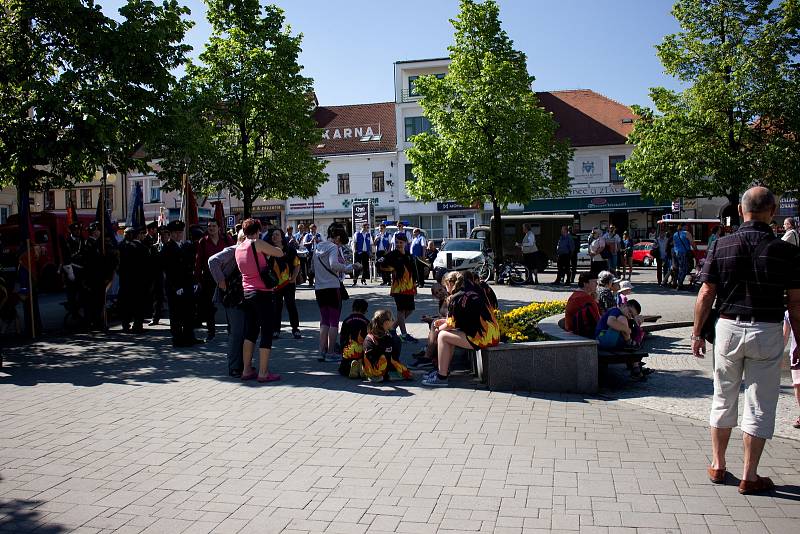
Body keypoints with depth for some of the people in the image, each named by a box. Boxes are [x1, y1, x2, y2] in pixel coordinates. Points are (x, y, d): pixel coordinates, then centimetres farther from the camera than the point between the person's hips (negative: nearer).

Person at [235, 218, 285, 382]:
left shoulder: (238, 248, 8)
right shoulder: (257, 244, -12)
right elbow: (280, 253, -6)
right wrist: (269, 250, 12)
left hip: (247, 293, 7)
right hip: (263, 293, -7)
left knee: (250, 332, 14)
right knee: (267, 332, -1)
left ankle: (246, 370, 18)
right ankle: (263, 373, 1)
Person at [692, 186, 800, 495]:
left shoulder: (721, 246, -4)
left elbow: (706, 294, -3)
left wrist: (697, 333, 6)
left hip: (728, 328, 2)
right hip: (767, 333, -1)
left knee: (723, 400, 15)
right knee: (759, 407, 7)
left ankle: (718, 465, 25)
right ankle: (749, 477, 14)